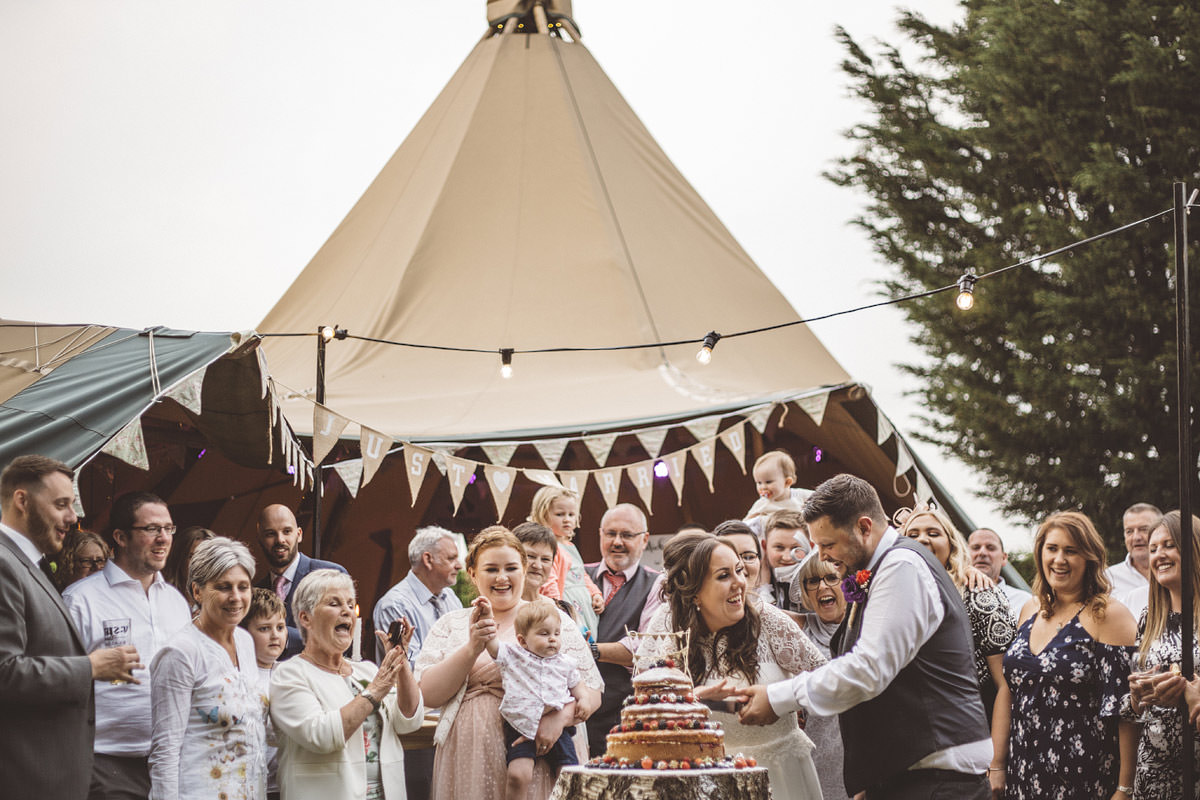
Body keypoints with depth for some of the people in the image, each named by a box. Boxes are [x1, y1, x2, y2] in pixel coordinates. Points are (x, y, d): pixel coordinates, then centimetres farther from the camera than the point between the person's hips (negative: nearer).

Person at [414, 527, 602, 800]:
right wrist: (472, 649, -14)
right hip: (470, 765, 1)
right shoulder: (450, 626, 11)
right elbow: (429, 695, -1)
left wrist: (559, 718, -18)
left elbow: (591, 693, 2)